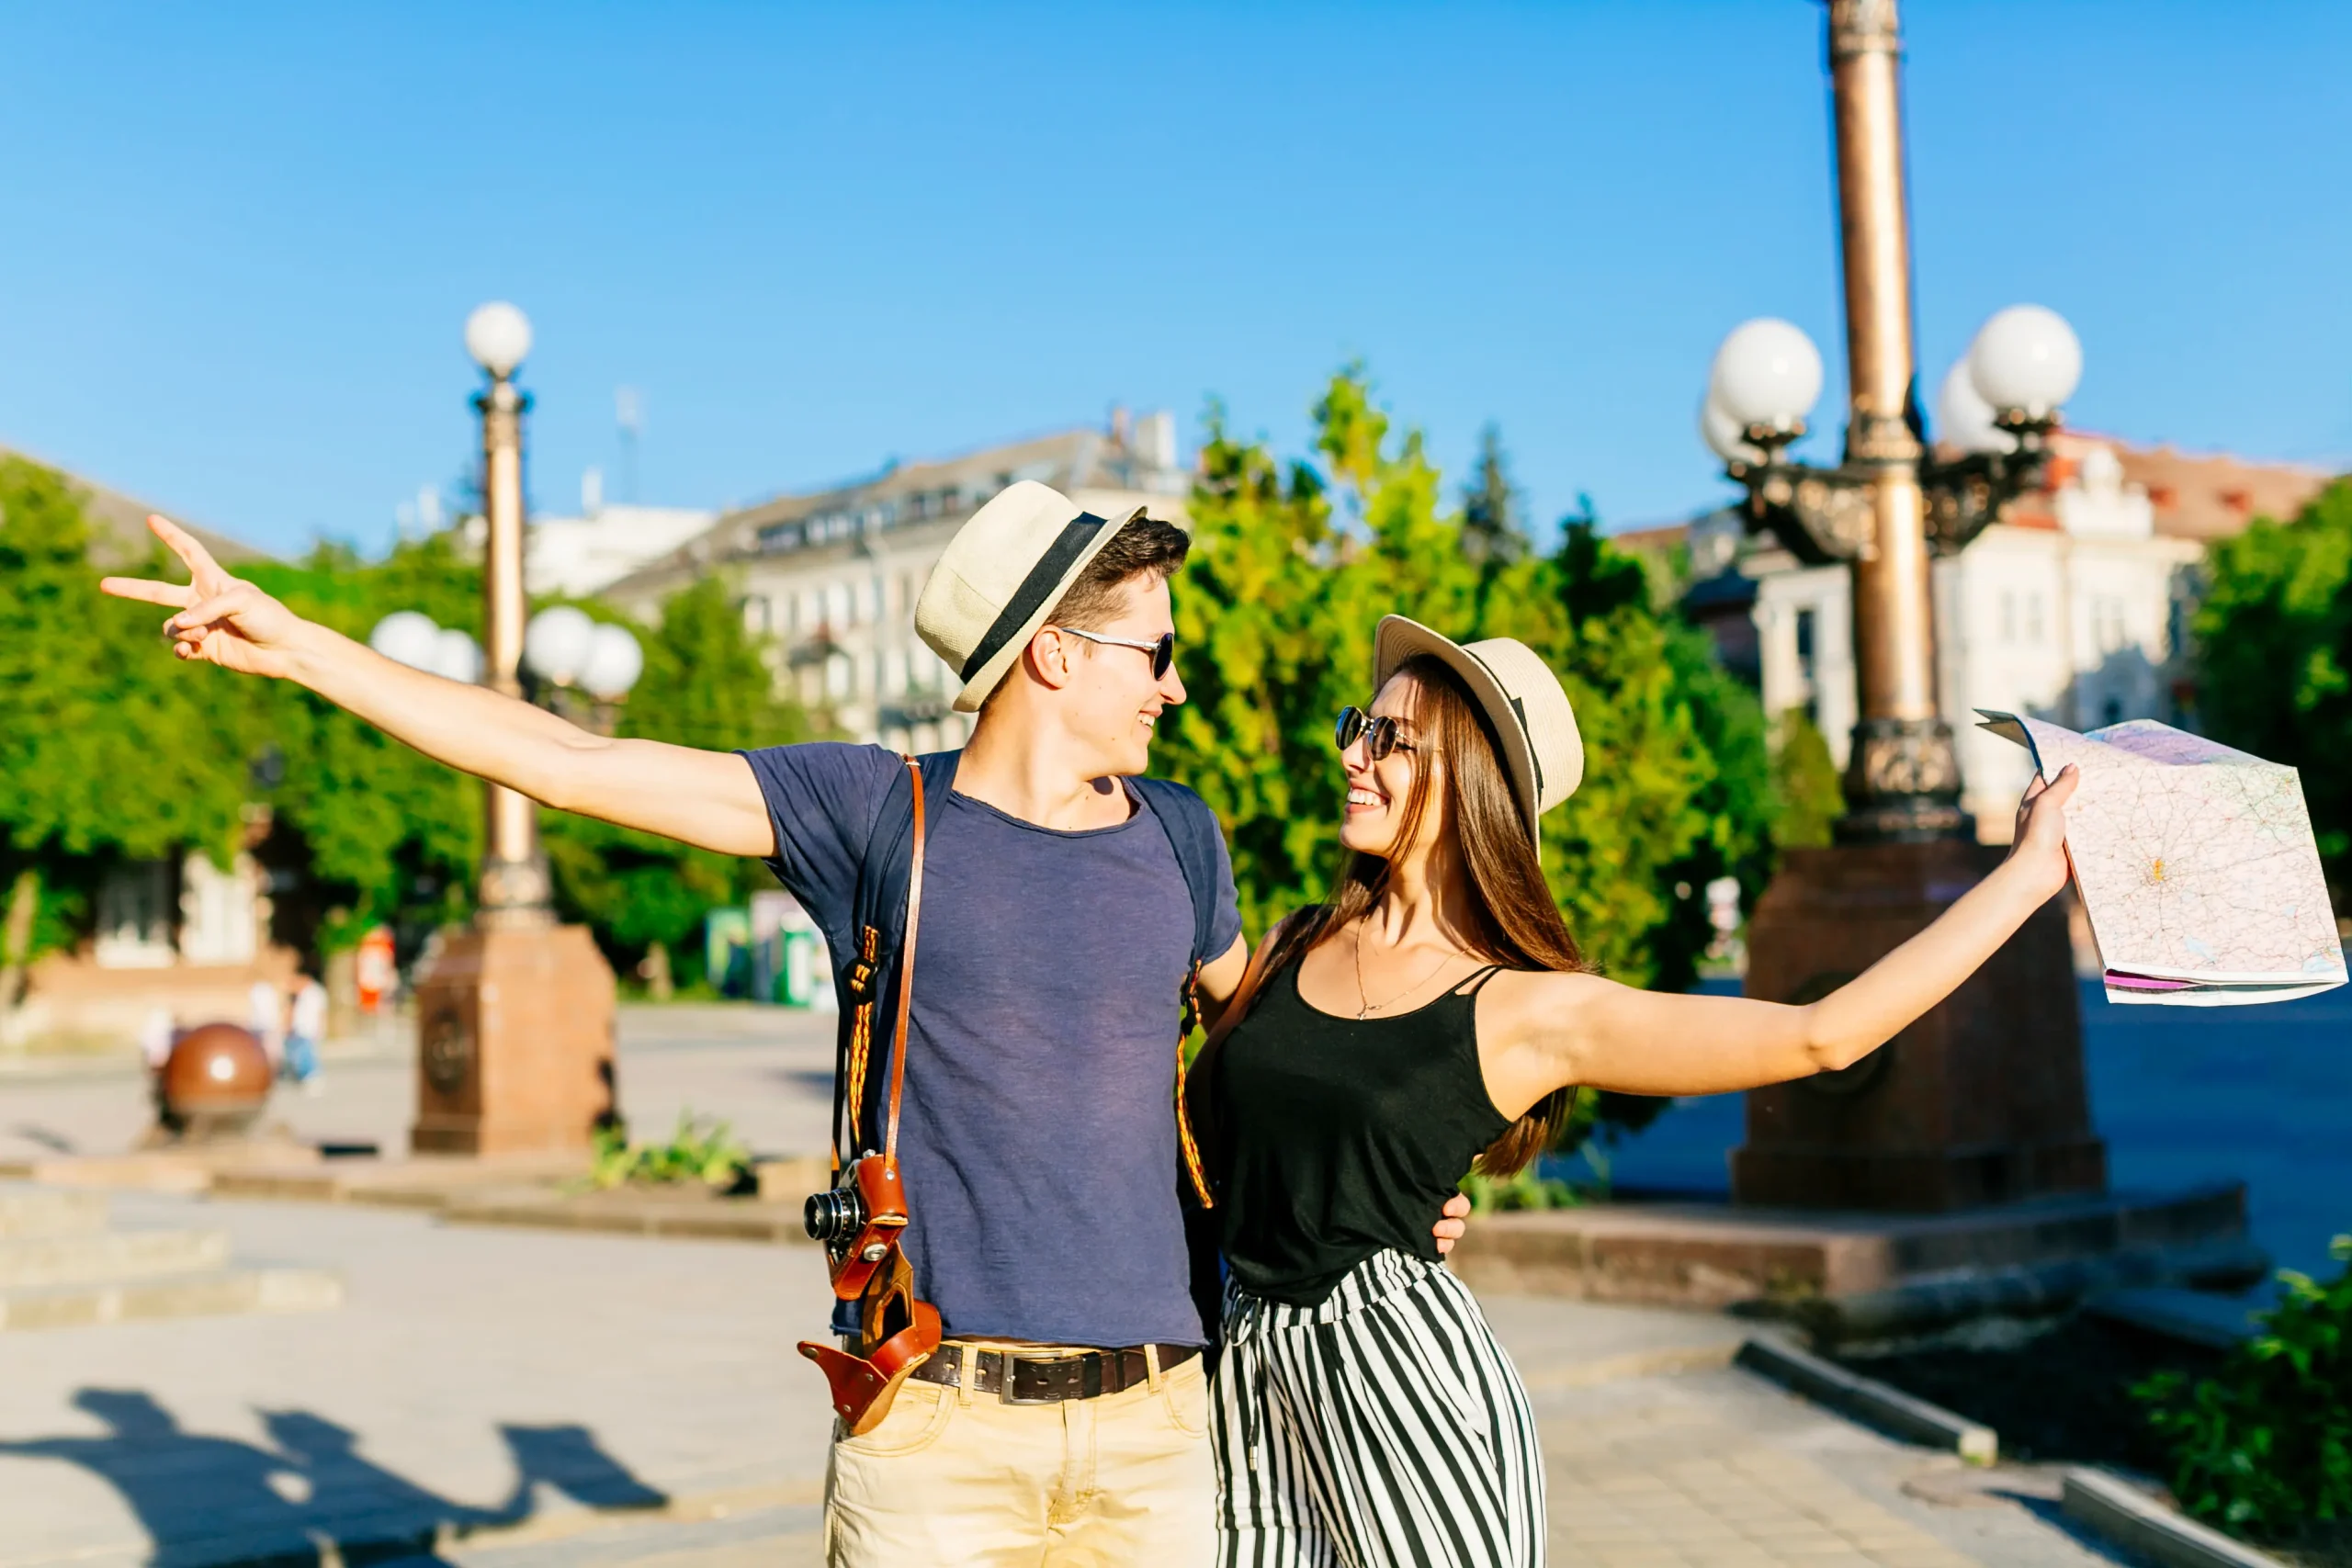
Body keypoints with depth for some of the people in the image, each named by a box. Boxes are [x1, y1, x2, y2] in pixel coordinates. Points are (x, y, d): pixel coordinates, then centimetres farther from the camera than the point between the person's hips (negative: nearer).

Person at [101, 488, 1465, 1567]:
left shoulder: (1174, 837, 10)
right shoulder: (873, 813, -1)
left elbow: (1254, 1012, 29)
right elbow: (579, 765, -1)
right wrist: (295, 645, -1)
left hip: (1148, 1433, 3)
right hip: (933, 1434, -3)